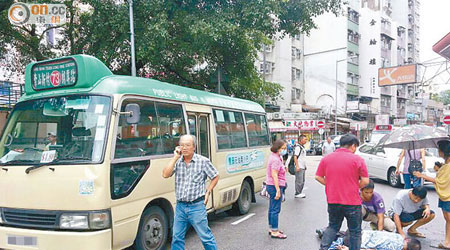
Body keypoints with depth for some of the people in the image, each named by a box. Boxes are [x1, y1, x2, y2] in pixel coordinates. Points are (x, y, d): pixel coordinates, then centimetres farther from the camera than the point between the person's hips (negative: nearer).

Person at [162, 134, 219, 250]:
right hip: (180, 206, 4)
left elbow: (215, 176, 5)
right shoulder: (177, 162, 4)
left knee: (206, 237, 5)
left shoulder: (203, 161, -4)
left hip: (197, 206, -3)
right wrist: (175, 157, -9)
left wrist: (208, 192, -2)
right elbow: (165, 174, -10)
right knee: (177, 238, 12)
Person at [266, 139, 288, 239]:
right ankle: (274, 232, 2)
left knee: (272, 209, 17)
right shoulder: (276, 159, -19)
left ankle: (272, 228, 28)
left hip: (271, 186, 11)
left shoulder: (274, 157, 13)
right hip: (275, 186, -11)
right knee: (275, 210, -4)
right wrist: (278, 190, -25)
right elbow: (274, 175, -24)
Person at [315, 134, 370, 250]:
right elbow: (365, 181, -10)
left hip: (332, 201, 4)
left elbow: (318, 177, 4)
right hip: (352, 202, -4)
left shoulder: (326, 158, 1)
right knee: (355, 231, 12)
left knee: (332, 227, 22)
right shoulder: (357, 159, -10)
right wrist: (356, 187, 7)